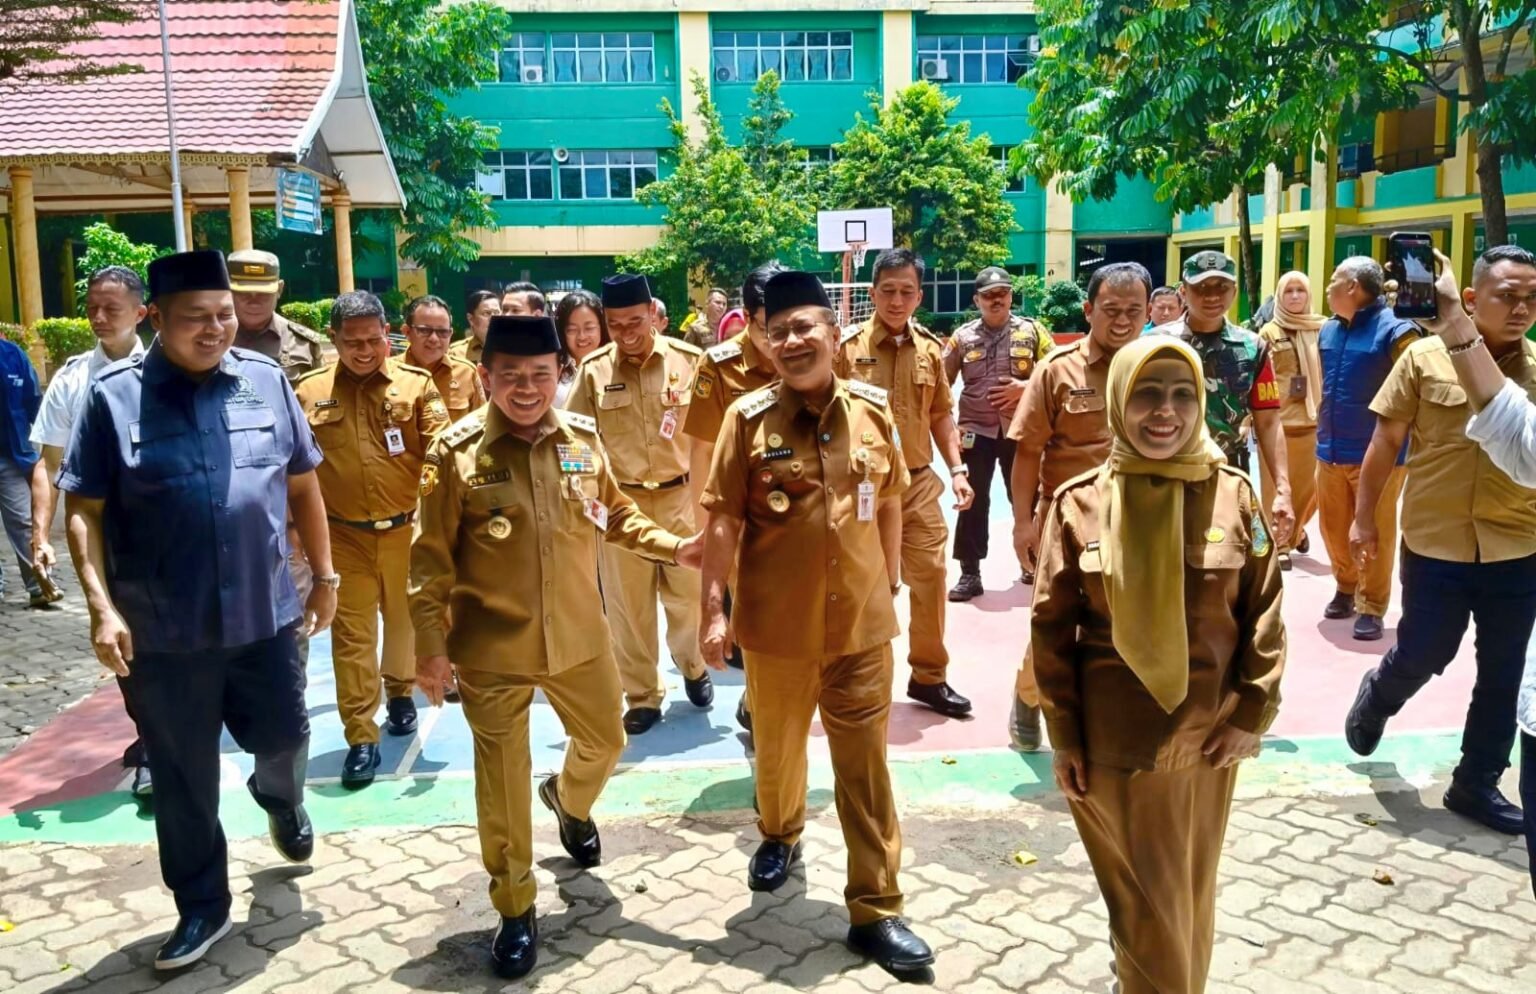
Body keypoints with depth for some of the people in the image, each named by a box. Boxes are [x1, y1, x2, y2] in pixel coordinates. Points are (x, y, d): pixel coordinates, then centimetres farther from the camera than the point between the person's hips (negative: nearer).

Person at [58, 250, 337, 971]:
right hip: (162, 632, -1)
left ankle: (281, 799, 53)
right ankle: (201, 907, 30)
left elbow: (302, 484, 7)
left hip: (264, 616, 2)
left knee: (285, 737, 17)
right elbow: (83, 509, -5)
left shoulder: (265, 380, 0)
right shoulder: (113, 395, -6)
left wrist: (324, 575, 8)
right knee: (183, 779, 11)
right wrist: (102, 607, -14)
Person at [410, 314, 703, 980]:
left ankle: (569, 801, 55)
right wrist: (431, 644, -12)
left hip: (579, 635, 4)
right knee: (503, 781, 7)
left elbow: (616, 517, 10)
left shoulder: (584, 438, -2)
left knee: (605, 741, 20)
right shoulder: (455, 451, -13)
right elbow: (431, 556, -9)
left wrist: (673, 548, -4)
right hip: (491, 648, -3)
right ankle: (515, 911, 26)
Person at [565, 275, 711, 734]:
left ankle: (693, 667, 39)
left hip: (679, 496, 0)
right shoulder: (592, 369, -3)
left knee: (688, 593, 10)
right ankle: (642, 697, 23)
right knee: (628, 604, 7)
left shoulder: (689, 360, -4)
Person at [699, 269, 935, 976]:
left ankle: (875, 911, 17)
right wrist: (713, 610, -11)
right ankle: (779, 835, 50)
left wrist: (889, 587, 12)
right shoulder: (748, 419, -9)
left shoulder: (873, 411, -2)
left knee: (865, 766, 5)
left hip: (861, 623, 1)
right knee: (778, 747, 21)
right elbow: (723, 520, -8)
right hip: (776, 625, -1)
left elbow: (888, 505, 9)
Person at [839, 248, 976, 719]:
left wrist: (957, 470, 5)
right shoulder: (847, 345, -8)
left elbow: (941, 414, 12)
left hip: (919, 482, 4)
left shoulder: (931, 348, 4)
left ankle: (929, 676, 22)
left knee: (930, 577, 6)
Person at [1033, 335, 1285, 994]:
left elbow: (1265, 612, 2)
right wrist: (1062, 736, -5)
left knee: (1190, 899, 20)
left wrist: (1254, 712, -4)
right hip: (1114, 741, -2)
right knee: (1144, 905, 11)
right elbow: (1051, 626, -5)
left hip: (1209, 739, 2)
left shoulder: (1233, 495, -4)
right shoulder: (1079, 503, -8)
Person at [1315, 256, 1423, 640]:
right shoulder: (1328, 330, 11)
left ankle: (1371, 607, 12)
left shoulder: (1395, 330, -11)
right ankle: (1346, 589, 33)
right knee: (1334, 528, 14)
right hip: (1331, 452, 6)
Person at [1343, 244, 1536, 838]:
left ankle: (1477, 784, 27)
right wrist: (1363, 517, 1)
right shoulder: (1425, 359, -6)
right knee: (1421, 656, 7)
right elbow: (1387, 442, 0)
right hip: (1435, 544, -3)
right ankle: (1375, 700, 40)